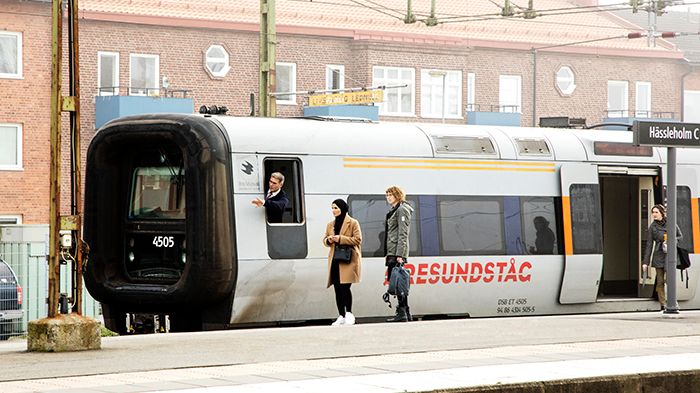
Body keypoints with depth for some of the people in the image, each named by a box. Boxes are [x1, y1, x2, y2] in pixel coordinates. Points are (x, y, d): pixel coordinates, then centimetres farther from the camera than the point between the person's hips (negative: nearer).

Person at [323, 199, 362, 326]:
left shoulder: (353, 223, -1)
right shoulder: (330, 225, 19)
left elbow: (358, 239, -8)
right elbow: (325, 240, 23)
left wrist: (340, 239, -15)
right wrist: (328, 240, -1)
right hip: (335, 261, 6)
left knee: (345, 287, -15)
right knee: (337, 289, 5)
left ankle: (349, 314, -8)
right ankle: (341, 316, 9)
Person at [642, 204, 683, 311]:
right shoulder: (652, 227, 5)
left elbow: (680, 236, 14)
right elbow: (649, 245, 5)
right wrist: (645, 262, 1)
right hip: (658, 257, 1)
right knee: (660, 282, 0)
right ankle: (663, 305, 6)